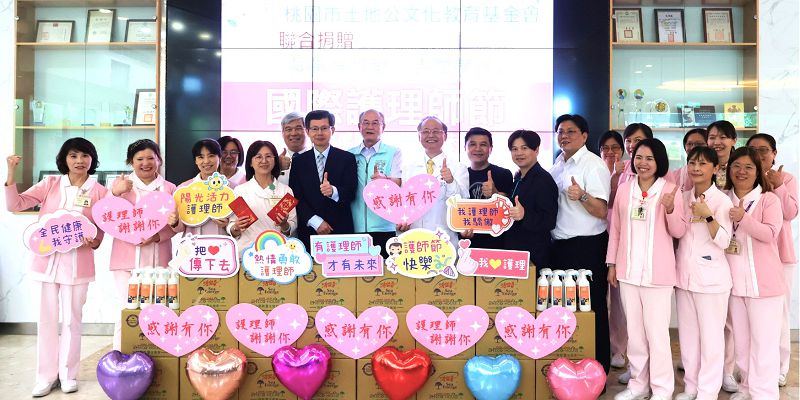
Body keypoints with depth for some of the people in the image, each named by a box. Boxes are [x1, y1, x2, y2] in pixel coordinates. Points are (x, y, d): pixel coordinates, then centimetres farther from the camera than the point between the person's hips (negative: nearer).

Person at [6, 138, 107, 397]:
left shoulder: (99, 191, 1)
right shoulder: (50, 184, 4)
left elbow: (102, 229, 5)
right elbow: (15, 205, 0)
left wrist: (94, 241, -17)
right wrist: (11, 174, -11)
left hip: (77, 263, -1)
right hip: (47, 260, 1)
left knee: (72, 319, 7)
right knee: (46, 319, 8)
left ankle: (68, 374, 20)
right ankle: (46, 376, 19)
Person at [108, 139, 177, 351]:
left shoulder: (169, 188, 10)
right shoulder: (120, 183, 8)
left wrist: (157, 236, -11)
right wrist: (115, 193, -14)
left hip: (158, 259, 1)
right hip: (127, 258, -1)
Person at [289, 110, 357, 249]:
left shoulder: (347, 158, 4)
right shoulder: (299, 161, 8)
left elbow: (351, 193, -3)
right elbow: (296, 197, 3)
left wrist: (334, 191, -25)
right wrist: (316, 222, -9)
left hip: (341, 230, -1)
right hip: (308, 231, 1)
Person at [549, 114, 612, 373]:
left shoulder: (593, 165, -10)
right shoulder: (558, 164, 12)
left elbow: (602, 211, -17)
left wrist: (582, 196, -34)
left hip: (587, 247, -7)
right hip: (560, 245, 8)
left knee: (591, 309, 1)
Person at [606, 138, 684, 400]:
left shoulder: (670, 190, -4)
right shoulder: (624, 189, 6)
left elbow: (679, 232, -4)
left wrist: (670, 209, -22)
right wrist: (611, 263, 9)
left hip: (657, 272, -4)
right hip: (627, 270, 4)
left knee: (657, 332, 1)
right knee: (634, 331, 14)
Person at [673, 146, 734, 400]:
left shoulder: (721, 200, -9)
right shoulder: (684, 198, 8)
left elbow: (724, 242, -15)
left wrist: (708, 216, -26)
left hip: (711, 276, -6)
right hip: (684, 274, 6)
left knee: (710, 335, 2)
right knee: (687, 334, 13)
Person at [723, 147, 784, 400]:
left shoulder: (769, 199, -4)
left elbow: (770, 233, -17)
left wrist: (743, 218, -30)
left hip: (763, 281, -4)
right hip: (734, 281, 4)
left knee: (763, 341, 0)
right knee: (740, 339, 14)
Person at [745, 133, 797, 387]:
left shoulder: (787, 179, 2)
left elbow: (791, 213, -9)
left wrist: (778, 186, -17)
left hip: (779, 254, -1)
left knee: (777, 312, 6)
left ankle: (778, 369, 18)